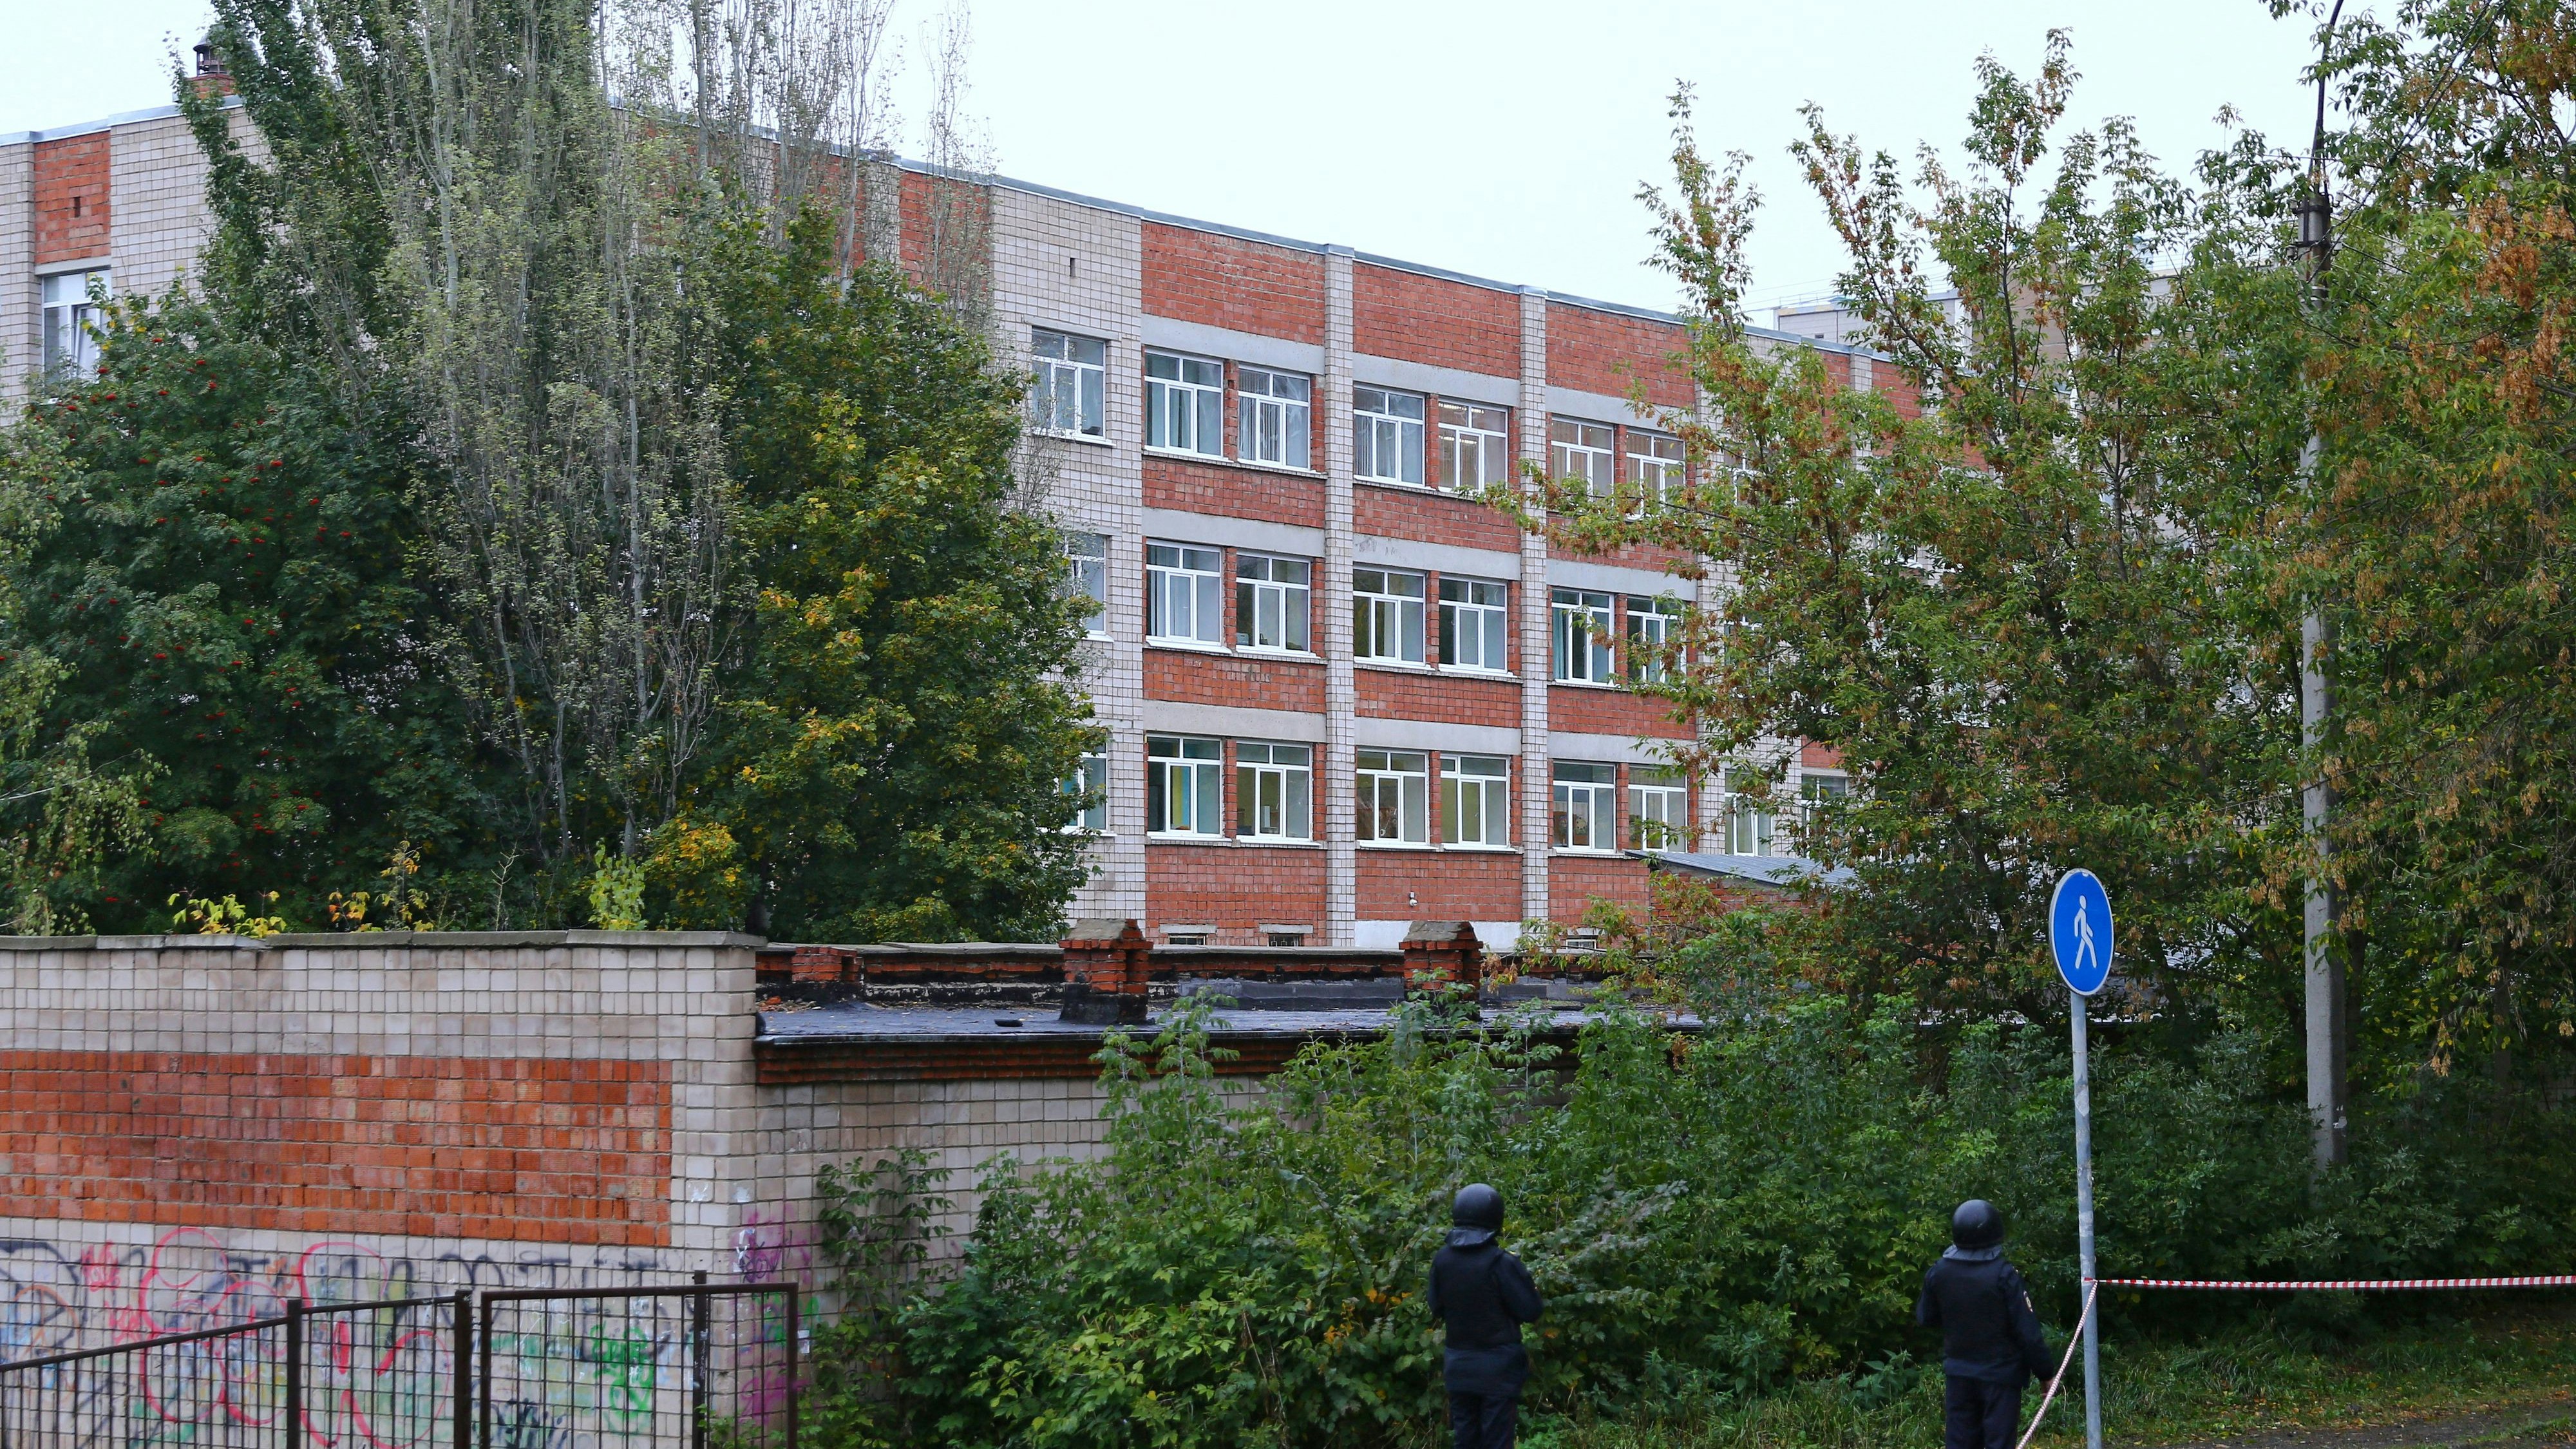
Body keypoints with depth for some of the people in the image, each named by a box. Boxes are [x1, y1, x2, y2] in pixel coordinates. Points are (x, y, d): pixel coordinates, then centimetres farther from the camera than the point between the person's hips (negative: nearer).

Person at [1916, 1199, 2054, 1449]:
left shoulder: (1938, 1274, -4)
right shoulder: (2004, 1275, -18)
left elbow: (1926, 1319, 12)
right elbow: (2028, 1332, -15)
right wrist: (2044, 1372, -6)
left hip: (1960, 1373, 5)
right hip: (2000, 1373, -5)